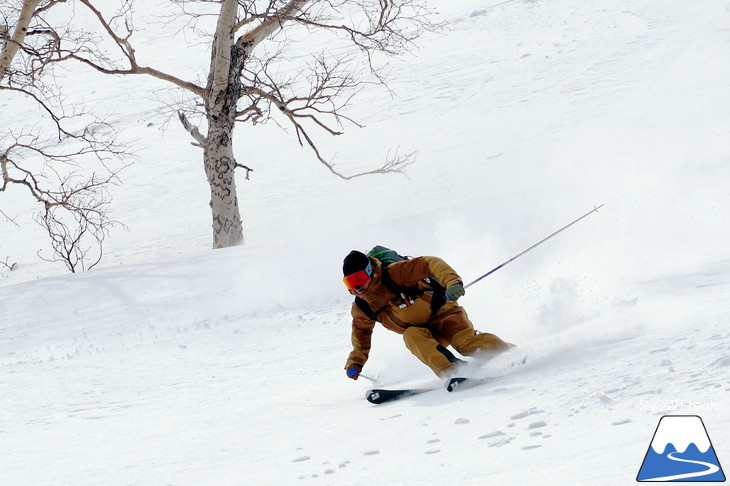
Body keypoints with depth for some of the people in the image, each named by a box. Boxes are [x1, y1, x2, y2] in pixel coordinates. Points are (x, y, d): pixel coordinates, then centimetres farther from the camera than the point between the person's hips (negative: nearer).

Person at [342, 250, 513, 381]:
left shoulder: (395, 273, -19)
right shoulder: (361, 308, -1)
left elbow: (430, 264, -25)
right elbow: (362, 332, 19)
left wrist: (451, 281, -41)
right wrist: (355, 362, 11)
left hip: (442, 312, -4)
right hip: (422, 330, 5)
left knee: (466, 343, -28)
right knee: (411, 336, -30)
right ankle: (451, 371, -42)